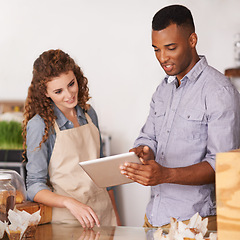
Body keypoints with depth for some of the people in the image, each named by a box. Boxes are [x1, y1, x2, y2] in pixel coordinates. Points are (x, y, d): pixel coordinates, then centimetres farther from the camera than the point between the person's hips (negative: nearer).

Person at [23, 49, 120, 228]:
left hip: (104, 213, 5)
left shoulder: (89, 114, 5)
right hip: (67, 219, -5)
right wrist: (70, 203, -28)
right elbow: (35, 187, -12)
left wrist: (116, 216, 13)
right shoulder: (40, 125, -12)